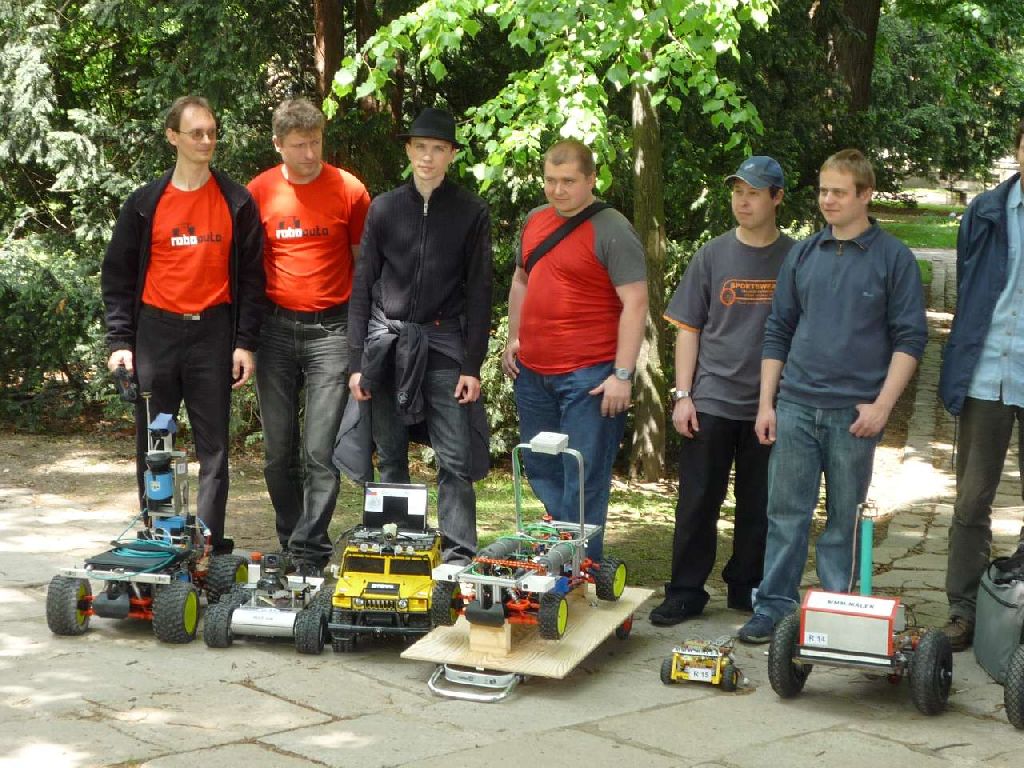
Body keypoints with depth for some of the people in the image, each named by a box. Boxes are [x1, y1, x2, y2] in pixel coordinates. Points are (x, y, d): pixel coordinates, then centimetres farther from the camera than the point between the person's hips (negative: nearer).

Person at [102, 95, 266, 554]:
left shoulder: (237, 203, 3)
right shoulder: (145, 203, 4)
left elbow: (250, 276, 4)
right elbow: (118, 276, 7)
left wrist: (245, 343, -4)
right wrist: (119, 341, -2)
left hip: (212, 333, -1)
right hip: (156, 333, 1)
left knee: (214, 448, 0)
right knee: (152, 447, 5)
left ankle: (210, 546, 5)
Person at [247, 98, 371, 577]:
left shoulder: (350, 191, -1)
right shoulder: (259, 192, 3)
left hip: (331, 329, -2)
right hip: (276, 327, 2)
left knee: (320, 452, -7)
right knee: (278, 451, 7)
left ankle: (309, 555, -2)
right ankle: (291, 543, 21)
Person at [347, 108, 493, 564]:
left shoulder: (471, 213, 3)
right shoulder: (384, 208, 7)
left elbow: (478, 292, 2)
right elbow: (362, 287, 7)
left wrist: (473, 365, -5)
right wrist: (356, 362, 2)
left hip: (443, 343, -2)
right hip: (387, 341, 2)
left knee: (454, 459, -6)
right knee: (391, 458, 8)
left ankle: (458, 557, -2)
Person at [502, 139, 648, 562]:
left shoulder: (612, 231, -11)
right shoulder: (534, 220, 12)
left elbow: (635, 303, -14)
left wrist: (623, 374, -18)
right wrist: (514, 339, 17)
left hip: (589, 376, -7)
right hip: (532, 371, 8)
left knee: (583, 480, -4)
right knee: (541, 472, 15)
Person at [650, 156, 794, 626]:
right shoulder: (712, 256, 4)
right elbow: (688, 329, 6)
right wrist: (683, 394, -2)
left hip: (771, 405, 0)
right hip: (711, 400, 0)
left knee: (759, 504, 7)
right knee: (697, 501, 1)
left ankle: (746, 588, 21)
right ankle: (685, 592, 10)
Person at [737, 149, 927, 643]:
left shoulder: (892, 258, 0)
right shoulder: (802, 255, 10)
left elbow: (909, 337, -2)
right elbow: (778, 331, 13)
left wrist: (882, 405, -11)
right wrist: (766, 403, 8)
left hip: (855, 412, -3)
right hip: (795, 405, 3)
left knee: (845, 518, 5)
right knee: (786, 512, 3)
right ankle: (774, 607, 10)